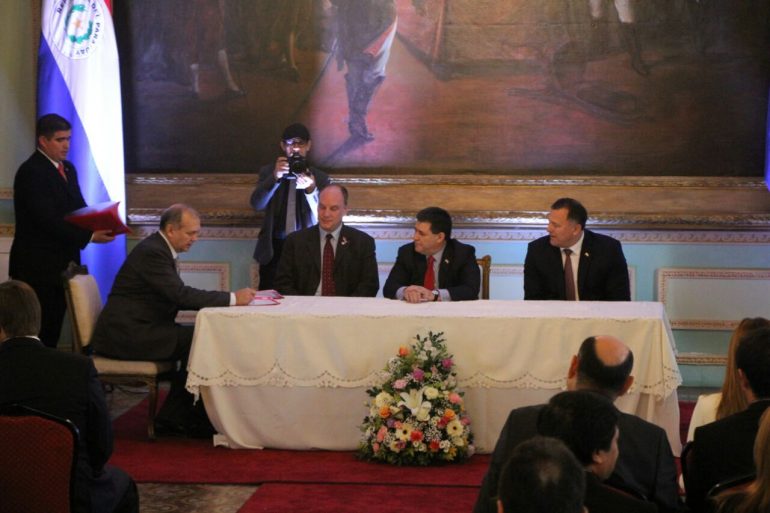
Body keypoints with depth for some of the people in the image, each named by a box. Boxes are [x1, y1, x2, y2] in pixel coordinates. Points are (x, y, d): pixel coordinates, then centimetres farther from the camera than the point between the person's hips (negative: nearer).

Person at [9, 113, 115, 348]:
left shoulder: (67, 169, 14)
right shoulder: (31, 172, -14)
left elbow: (79, 209, 15)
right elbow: (48, 221, -21)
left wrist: (101, 225, -7)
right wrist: (89, 236, -23)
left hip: (62, 263, 8)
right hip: (38, 267, -8)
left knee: (53, 329, 10)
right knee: (39, 331, -6)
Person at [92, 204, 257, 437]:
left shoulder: (159, 249, 15)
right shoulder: (151, 252, -17)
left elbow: (178, 297, 15)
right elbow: (181, 295, -24)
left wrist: (226, 299, 1)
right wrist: (231, 298, -21)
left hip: (132, 330, 10)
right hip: (126, 334, -10)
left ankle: (171, 418, 2)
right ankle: (192, 419, -3)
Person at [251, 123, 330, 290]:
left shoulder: (319, 178, 6)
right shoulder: (268, 172, 7)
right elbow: (257, 204, -8)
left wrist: (311, 189, -24)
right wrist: (275, 177, -23)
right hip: (274, 250, 1)